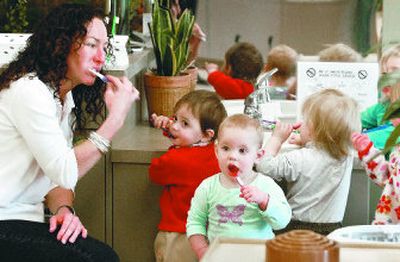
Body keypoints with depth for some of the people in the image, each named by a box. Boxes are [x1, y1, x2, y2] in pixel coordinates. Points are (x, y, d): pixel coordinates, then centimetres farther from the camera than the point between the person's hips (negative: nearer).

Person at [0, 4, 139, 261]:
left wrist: (64, 210, -12)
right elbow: (65, 173, -19)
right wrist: (116, 117, -17)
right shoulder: (29, 90, -16)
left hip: (24, 220, 9)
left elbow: (57, 176, 10)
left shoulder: (65, 99, 15)